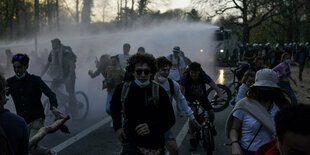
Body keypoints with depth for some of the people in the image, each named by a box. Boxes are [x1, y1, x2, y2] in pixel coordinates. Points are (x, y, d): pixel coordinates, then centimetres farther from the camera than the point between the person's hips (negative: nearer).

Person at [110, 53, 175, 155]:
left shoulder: (159, 91, -11)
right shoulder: (122, 89, -4)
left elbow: (170, 119, -6)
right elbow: (114, 107, 19)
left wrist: (151, 127, -22)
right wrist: (117, 127, 9)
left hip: (155, 146, 0)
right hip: (131, 144, 1)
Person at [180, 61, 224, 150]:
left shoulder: (204, 76, -23)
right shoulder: (185, 77, -27)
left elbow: (214, 86, -28)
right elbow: (181, 90, -33)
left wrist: (220, 96, -44)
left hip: (202, 96, 2)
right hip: (190, 98, -2)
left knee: (211, 113, -12)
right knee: (193, 114, -26)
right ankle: (192, 138, -14)